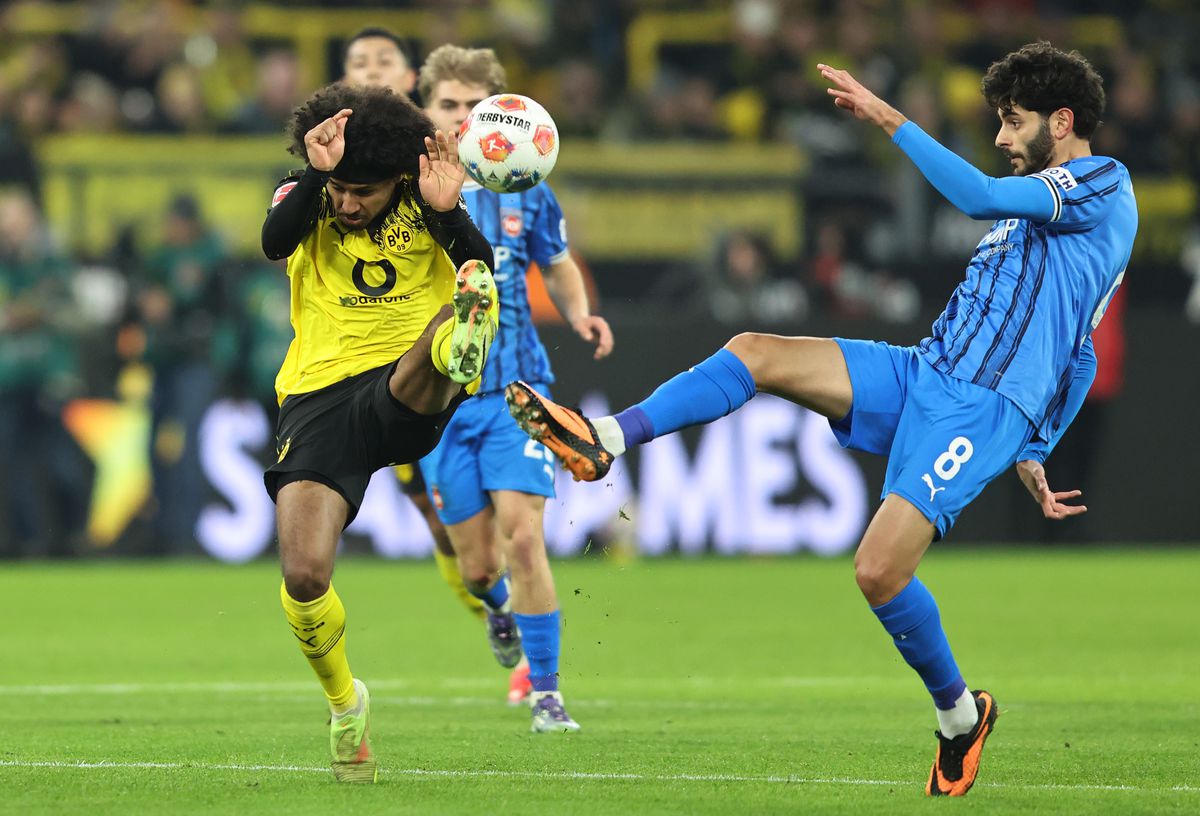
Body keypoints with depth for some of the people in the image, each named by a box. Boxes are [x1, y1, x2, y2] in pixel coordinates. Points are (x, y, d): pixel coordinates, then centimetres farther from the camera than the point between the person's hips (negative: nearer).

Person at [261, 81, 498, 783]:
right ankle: (345, 704, 13)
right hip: (319, 397, 1)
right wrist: (317, 174, -27)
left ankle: (456, 352, -77)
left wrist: (449, 213, -27)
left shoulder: (424, 202, 6)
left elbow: (483, 269, -12)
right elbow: (274, 241, -16)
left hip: (410, 392, -1)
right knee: (304, 575, -14)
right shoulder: (309, 199, 8)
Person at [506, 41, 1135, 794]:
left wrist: (888, 117, -20)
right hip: (923, 372, 9)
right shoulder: (1037, 203, 24)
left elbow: (978, 196, -22)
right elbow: (1068, 351, 29)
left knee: (880, 569, -21)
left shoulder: (1103, 183, -6)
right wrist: (1032, 453, 22)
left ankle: (960, 714, 3)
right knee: (755, 353, -5)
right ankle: (603, 442, -10)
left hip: (983, 409, -9)